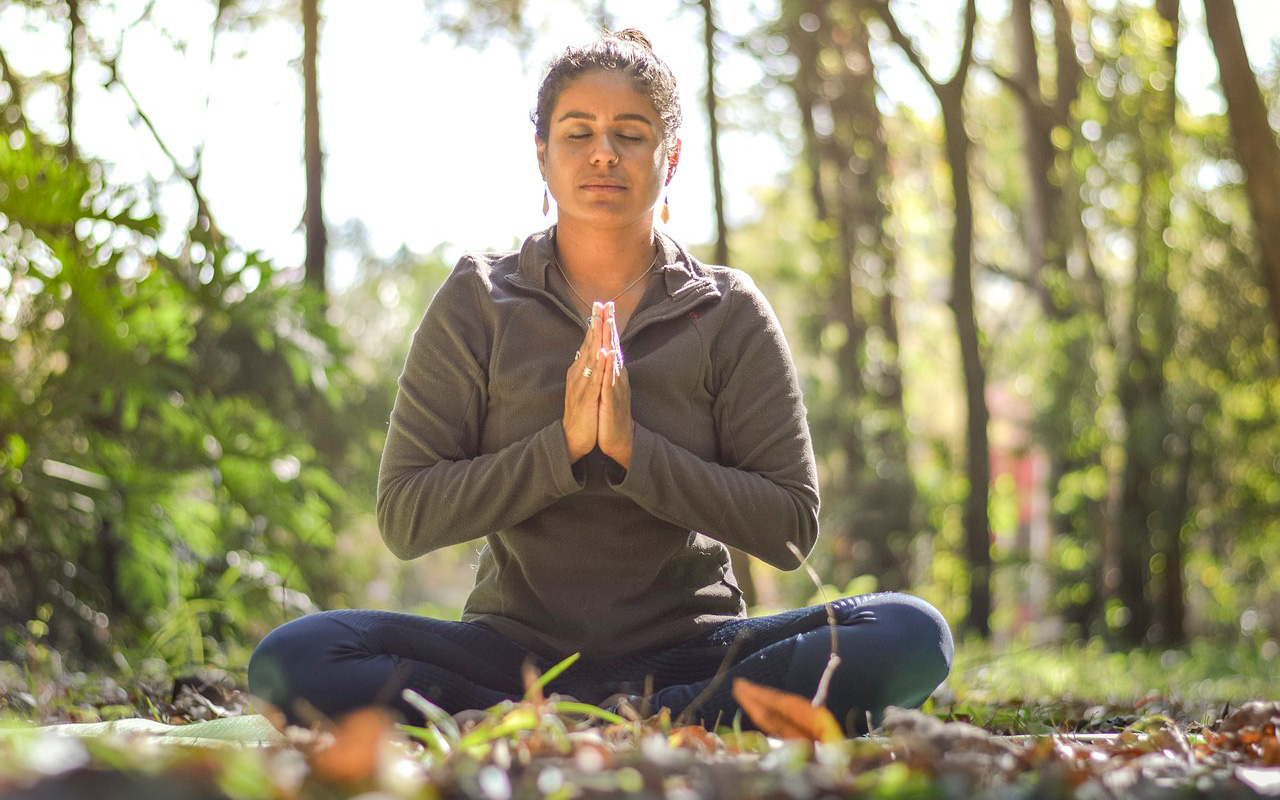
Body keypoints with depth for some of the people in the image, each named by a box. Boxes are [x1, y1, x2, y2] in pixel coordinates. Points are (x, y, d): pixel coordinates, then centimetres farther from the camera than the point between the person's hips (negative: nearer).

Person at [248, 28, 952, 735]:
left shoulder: (729, 313, 4)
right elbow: (404, 517, -3)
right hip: (517, 645, 0)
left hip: (687, 648, 0)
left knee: (909, 636, -26)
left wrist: (633, 451, -16)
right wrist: (563, 447, -16)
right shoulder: (478, 302, 4)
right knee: (290, 661, -27)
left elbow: (791, 526, -3)